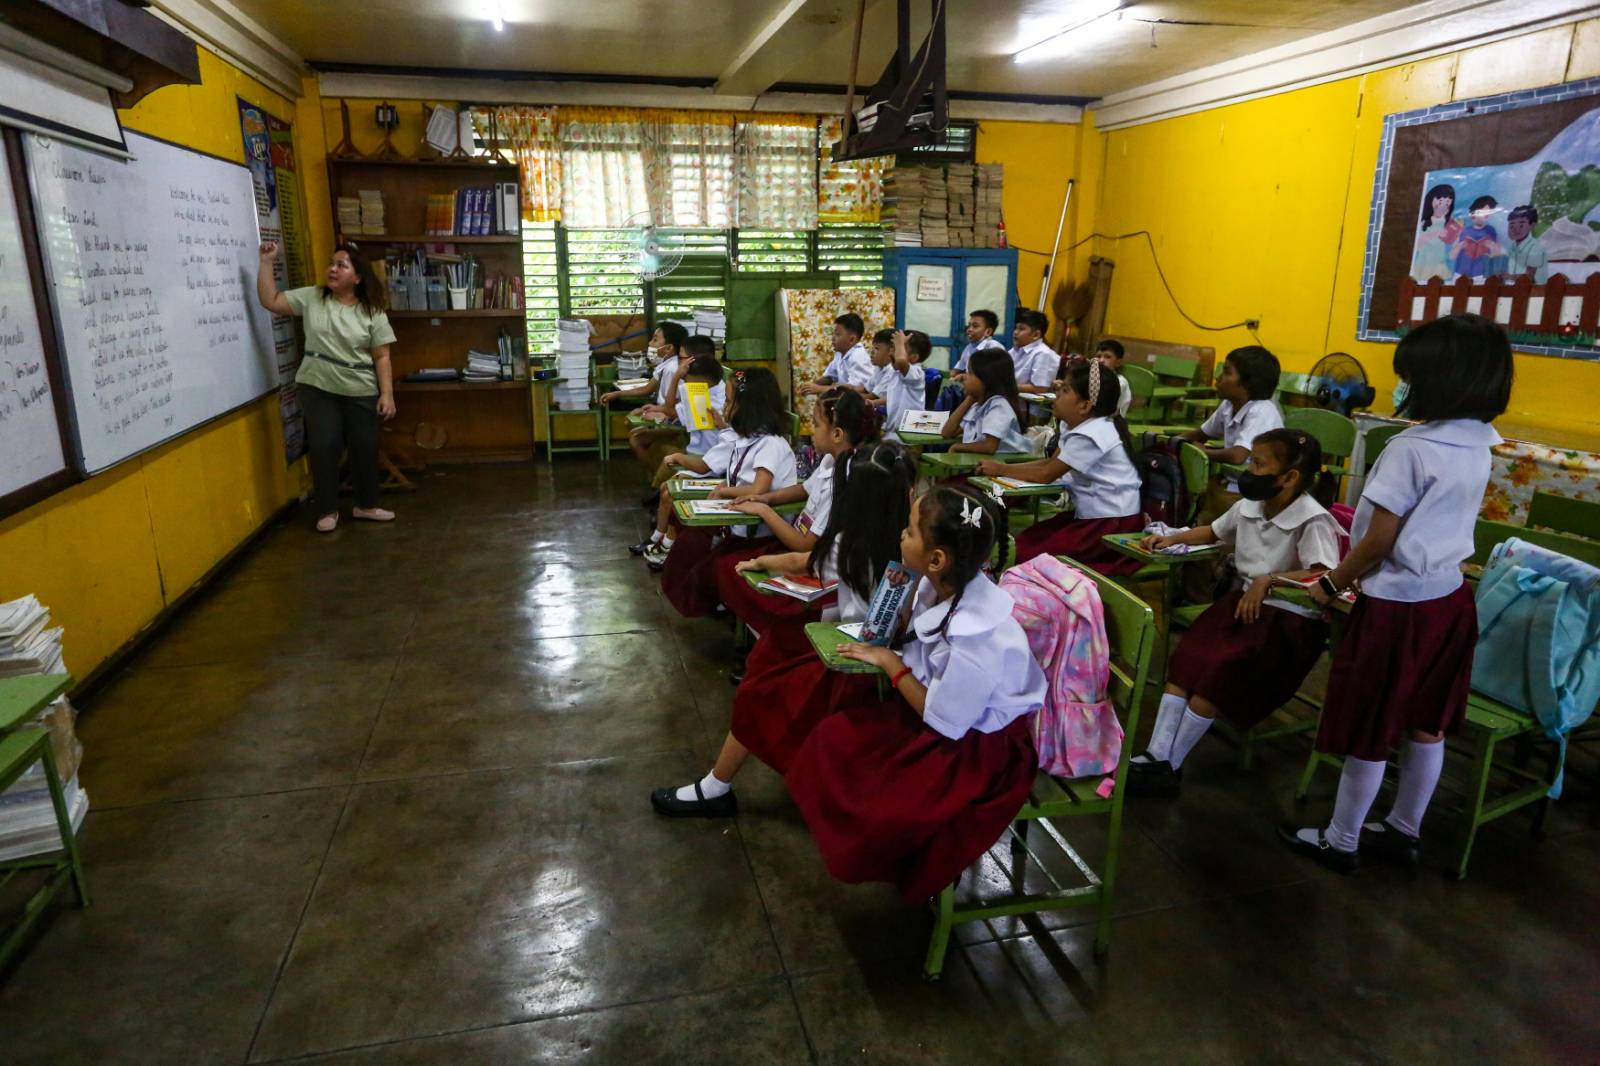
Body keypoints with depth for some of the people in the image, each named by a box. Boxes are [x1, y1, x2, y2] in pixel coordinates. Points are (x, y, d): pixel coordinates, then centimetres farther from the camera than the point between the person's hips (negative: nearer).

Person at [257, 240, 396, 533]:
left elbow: (381, 357, -4)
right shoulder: (310, 298, 3)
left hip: (361, 393, -1)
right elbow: (270, 301, 1)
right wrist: (267, 262, -5)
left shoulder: (372, 313, -2)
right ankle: (328, 510, 14)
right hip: (317, 389, 1)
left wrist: (387, 393, -10)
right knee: (324, 448, 2)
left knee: (364, 449, 8)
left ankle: (366, 505, 25)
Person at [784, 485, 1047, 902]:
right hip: (943, 708, 8)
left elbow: (942, 724, -23)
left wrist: (892, 665, -15)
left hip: (982, 746, -8)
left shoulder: (975, 637, -36)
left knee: (877, 810, -11)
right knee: (835, 737, 2)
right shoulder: (943, 585, -14)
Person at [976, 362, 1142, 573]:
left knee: (1028, 555, -15)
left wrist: (1001, 469, -6)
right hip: (1091, 515, 10)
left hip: (1112, 523, -10)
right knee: (1023, 541, 6)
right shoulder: (1080, 426, 8)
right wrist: (1003, 468, -1)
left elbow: (1046, 475, -18)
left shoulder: (1091, 436, -23)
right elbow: (1050, 462, 12)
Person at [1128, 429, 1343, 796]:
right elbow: (1214, 532, 27)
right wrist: (1173, 538, 16)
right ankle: (1156, 756, -20)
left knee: (1219, 669, -25)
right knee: (1187, 657, -17)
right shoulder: (1248, 506, 6)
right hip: (1244, 600, 7)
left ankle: (1170, 767, -13)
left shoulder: (1314, 521, -16)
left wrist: (1268, 580, -34)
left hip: (1290, 618, -7)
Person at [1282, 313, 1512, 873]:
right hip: (1448, 598, 8)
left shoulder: (1411, 448, -22)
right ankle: (1403, 831, 35)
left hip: (1397, 607, -8)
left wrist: (1331, 584, -3)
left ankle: (1340, 841, 20)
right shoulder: (1477, 448, 3)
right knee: (1425, 728, 19)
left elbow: (1379, 540, -19)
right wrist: (1349, 575, 16)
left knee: (1367, 734, 6)